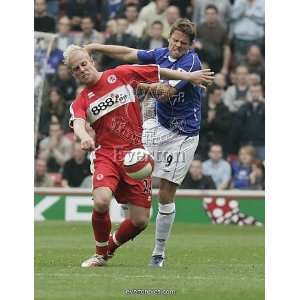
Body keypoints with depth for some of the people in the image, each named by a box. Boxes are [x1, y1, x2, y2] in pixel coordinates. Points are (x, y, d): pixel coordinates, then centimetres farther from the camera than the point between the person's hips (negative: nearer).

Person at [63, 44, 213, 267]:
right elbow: (78, 123, -17)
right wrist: (84, 136, -40)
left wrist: (189, 77, 15)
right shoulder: (81, 102, 4)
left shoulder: (121, 74, 6)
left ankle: (110, 247, 28)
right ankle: (100, 254, -4)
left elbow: (158, 72, 15)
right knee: (101, 201, -29)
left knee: (140, 221, -3)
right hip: (106, 155, -1)